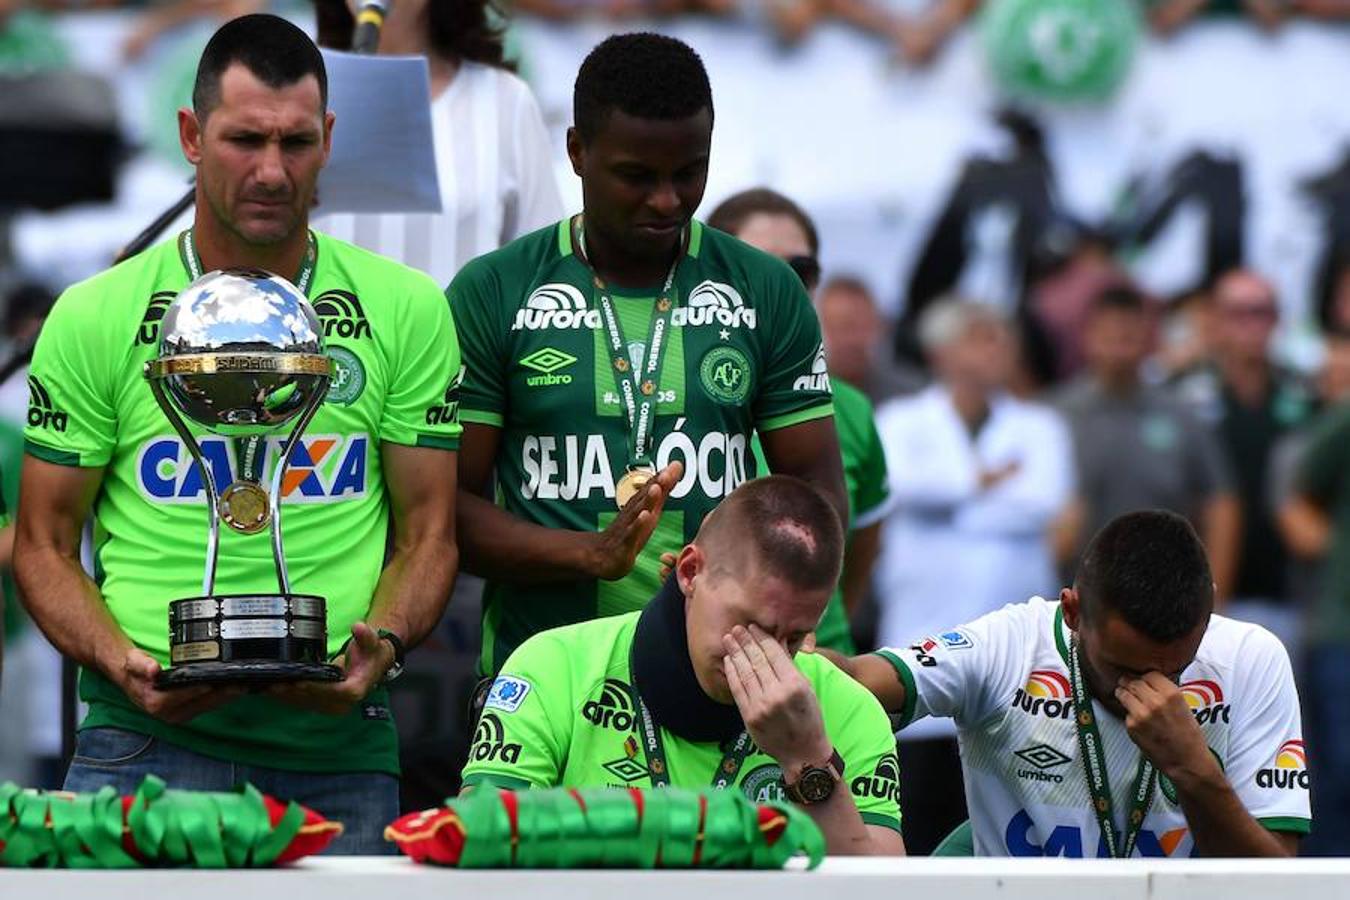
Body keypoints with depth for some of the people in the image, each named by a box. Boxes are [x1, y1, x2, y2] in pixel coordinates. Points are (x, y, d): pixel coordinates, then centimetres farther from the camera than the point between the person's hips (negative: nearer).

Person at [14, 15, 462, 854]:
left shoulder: (404, 312, 9)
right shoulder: (95, 319, 7)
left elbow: (429, 531, 11)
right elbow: (45, 543, 9)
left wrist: (380, 645, -10)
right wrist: (121, 662, -10)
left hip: (334, 746, 1)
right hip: (147, 741, -1)